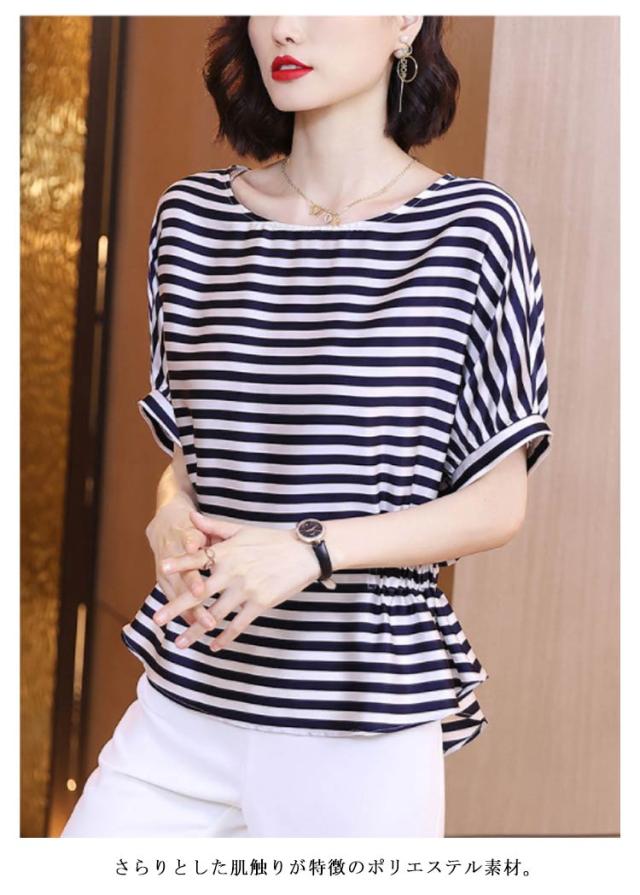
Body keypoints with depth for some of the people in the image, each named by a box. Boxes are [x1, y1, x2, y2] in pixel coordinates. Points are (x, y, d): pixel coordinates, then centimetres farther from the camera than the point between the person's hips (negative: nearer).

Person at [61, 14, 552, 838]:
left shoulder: (472, 229, -7)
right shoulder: (192, 216, 6)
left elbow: (498, 506, -4)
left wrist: (310, 549, -17)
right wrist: (173, 516, -6)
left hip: (364, 728, -4)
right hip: (185, 702, 4)